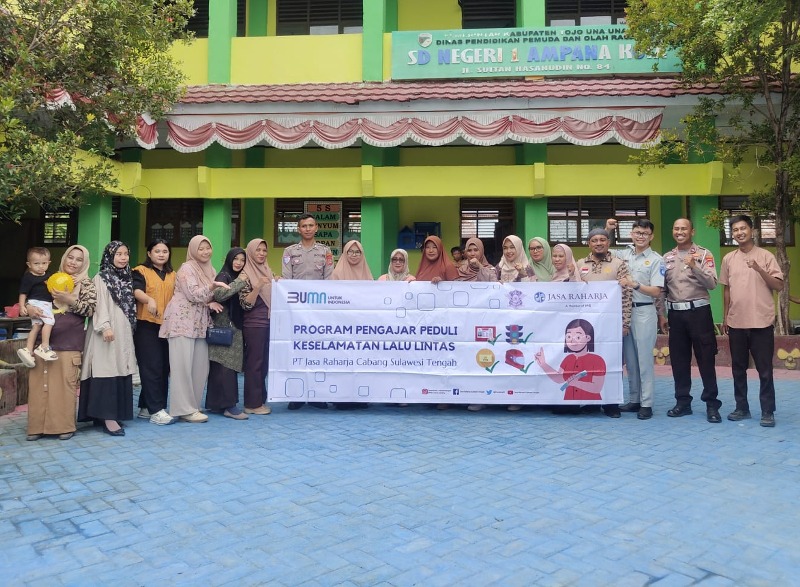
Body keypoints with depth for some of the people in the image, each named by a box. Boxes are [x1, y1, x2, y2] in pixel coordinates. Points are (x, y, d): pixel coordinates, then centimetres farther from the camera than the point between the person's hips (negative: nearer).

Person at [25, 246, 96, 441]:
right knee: (39, 381, 4)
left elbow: (91, 310, -6)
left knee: (65, 382, -1)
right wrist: (29, 307, -7)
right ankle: (38, 426, 14)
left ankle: (64, 426, 10)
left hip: (69, 342, -3)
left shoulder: (87, 284, 3)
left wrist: (71, 300, -18)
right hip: (43, 339, 4)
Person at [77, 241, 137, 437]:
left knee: (121, 370, 7)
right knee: (107, 370, -11)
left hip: (124, 331, 7)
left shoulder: (128, 278, 16)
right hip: (107, 331, -7)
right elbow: (100, 305, -12)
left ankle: (115, 413, 14)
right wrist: (105, 326, -23)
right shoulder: (101, 278, -3)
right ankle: (107, 417, -13)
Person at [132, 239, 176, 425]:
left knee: (164, 367, 5)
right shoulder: (141, 271, 0)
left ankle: (146, 407, 16)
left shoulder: (172, 275, 18)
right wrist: (149, 300, -37)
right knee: (151, 367, -8)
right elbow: (136, 291, -17)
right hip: (146, 325, -6)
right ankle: (156, 410, -6)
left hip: (167, 326, 6)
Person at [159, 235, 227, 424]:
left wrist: (211, 304, -2)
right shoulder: (187, 268, -9)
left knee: (201, 366, 6)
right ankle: (185, 409, -3)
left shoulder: (211, 270, 14)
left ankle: (192, 406, 16)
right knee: (183, 366, -6)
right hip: (182, 322, -8)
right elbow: (193, 295, -18)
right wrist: (213, 285, -29)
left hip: (200, 323, 8)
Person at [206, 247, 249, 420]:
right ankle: (229, 405, -10)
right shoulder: (224, 276, -5)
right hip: (223, 328, -8)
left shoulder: (237, 278, 18)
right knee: (225, 365, -10)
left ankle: (216, 402, 13)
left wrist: (245, 287, 5)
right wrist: (239, 282, -17)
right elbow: (218, 295, -25)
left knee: (221, 367, 9)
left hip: (234, 328, 8)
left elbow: (245, 304, 20)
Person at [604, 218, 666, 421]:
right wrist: (607, 231, 10)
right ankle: (633, 400, 19)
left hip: (644, 312, -4)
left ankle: (646, 404, 5)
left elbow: (656, 291, -8)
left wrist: (635, 285, -22)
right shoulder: (623, 254, 9)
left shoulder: (656, 260, -3)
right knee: (629, 359, 9)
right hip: (624, 311, 5)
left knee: (644, 359, -2)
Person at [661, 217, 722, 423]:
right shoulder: (667, 258, 11)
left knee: (705, 359, -1)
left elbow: (712, 284, -11)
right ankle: (683, 402, 18)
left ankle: (711, 404, 7)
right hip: (675, 313, 4)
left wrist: (694, 267, -23)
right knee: (678, 359, 8)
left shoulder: (704, 254, 0)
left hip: (698, 311, -4)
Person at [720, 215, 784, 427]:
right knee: (738, 369, 10)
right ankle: (741, 408, 21)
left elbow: (779, 286, -8)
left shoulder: (766, 256, -3)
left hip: (762, 322, -3)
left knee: (764, 370, 1)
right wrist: (725, 317, 14)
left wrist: (759, 269, -21)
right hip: (736, 323, 4)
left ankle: (768, 412, 9)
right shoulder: (728, 259, 7)